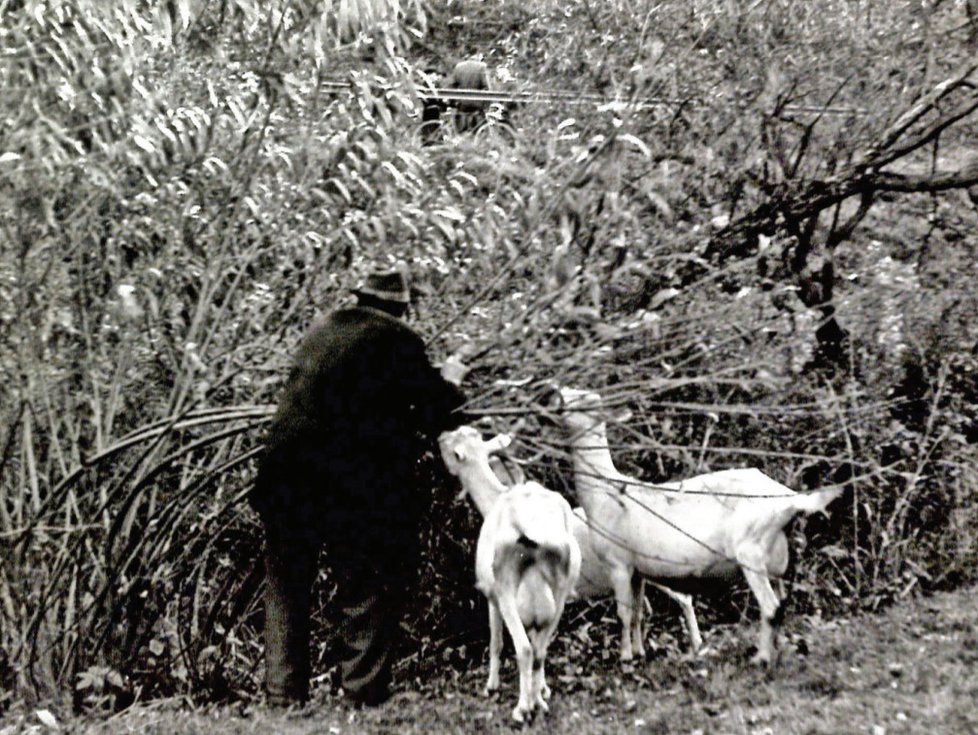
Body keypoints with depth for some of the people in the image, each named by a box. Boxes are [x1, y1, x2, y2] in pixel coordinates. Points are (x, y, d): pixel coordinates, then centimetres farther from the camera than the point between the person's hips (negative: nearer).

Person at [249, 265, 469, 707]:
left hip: (287, 481, 6)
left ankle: (283, 694, 15)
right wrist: (450, 383, 21)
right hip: (354, 488, -5)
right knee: (370, 590, 5)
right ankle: (364, 692, 5)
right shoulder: (397, 339, -2)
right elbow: (435, 410, -1)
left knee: (287, 588, 13)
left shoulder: (322, 331, 18)